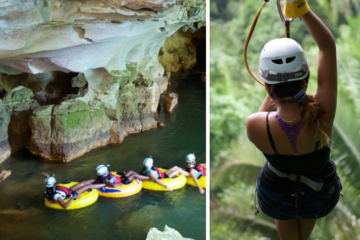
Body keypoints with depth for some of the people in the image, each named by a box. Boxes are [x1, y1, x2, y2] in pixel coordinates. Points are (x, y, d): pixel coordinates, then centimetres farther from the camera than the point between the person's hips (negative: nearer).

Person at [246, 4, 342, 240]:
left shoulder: (255, 125, -40)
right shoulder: (323, 114, -39)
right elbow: (328, 47, -28)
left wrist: (274, 92, -8)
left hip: (277, 196, -1)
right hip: (320, 194, 2)